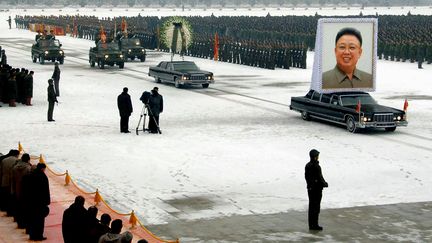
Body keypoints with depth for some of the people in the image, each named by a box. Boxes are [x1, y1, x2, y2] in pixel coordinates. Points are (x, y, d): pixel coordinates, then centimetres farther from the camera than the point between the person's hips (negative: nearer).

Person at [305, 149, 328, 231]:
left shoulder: (307, 166, 4)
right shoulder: (316, 167, -21)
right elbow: (320, 178, -18)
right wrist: (325, 184, 0)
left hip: (310, 188, 8)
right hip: (317, 189, -8)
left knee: (311, 206, 13)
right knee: (316, 207, -1)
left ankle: (311, 225, 17)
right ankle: (315, 225, 2)